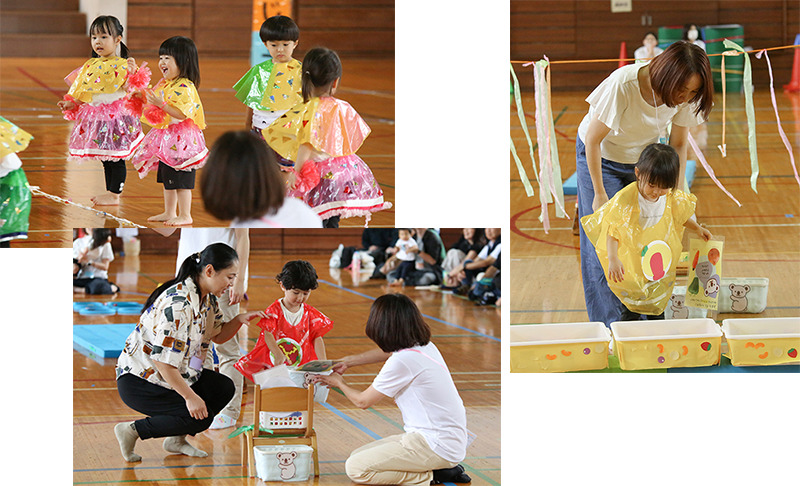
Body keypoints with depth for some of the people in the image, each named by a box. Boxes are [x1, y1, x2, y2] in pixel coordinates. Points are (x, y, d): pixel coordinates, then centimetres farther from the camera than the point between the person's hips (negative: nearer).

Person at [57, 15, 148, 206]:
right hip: (96, 116, 7)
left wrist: (134, 73, -36)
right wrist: (71, 103, 4)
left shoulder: (121, 65, -11)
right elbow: (82, 92, 17)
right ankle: (109, 192, 26)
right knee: (105, 158, 15)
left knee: (116, 157, -1)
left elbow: (130, 88, -20)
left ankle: (114, 195, 7)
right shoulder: (91, 66, 10)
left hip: (116, 116, -7)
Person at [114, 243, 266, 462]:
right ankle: (132, 431, -6)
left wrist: (239, 319, -6)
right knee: (199, 417, -20)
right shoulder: (178, 304, -29)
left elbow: (218, 335, 14)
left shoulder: (207, 297, 1)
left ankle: (176, 440, 9)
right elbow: (163, 360, -29)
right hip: (138, 378, -9)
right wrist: (190, 397, -25)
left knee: (224, 389, -3)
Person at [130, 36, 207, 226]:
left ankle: (185, 215, 3)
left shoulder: (185, 87, -18)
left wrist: (162, 104, -30)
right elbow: (157, 109, 24)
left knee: (181, 179, -4)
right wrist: (145, 96, 12)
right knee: (167, 178, 16)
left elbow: (182, 113, -26)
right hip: (165, 139, 10)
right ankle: (169, 212, 26)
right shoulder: (164, 84, 12)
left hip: (180, 140, -10)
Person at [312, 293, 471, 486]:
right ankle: (439, 469, 9)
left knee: (355, 468, -12)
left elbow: (362, 401, -5)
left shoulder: (402, 361, -20)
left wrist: (339, 383, 14)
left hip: (436, 445, -9)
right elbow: (387, 353, 31)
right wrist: (349, 361, 33)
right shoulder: (424, 346, 6)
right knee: (358, 455, 15)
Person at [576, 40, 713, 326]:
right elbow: (593, 140, -25)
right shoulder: (622, 85, -37)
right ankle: (609, 321, 4)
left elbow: (678, 144, -4)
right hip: (601, 156, -4)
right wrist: (599, 193, -17)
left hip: (645, 155, 4)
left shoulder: (685, 97, -23)